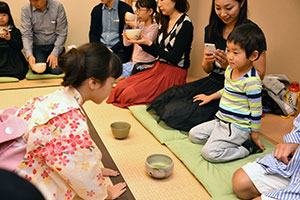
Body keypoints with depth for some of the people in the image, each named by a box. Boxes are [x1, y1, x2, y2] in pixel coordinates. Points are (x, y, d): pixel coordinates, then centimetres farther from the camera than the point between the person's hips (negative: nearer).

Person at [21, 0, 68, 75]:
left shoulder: (58, 7, -12)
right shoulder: (25, 10, -9)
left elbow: (62, 33, -10)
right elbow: (26, 35, -12)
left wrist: (55, 53, -18)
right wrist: (29, 55, -27)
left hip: (55, 45, -1)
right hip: (38, 46, 1)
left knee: (56, 70, -21)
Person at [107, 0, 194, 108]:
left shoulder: (185, 24, -13)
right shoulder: (164, 21, 13)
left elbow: (174, 59, -16)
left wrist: (149, 43, -15)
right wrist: (139, 41, 1)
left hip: (173, 75, -8)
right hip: (158, 68, 8)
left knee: (129, 94, -19)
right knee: (120, 88, -7)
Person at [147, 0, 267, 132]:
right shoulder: (211, 29, 7)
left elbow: (259, 74, -10)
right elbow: (207, 70, 13)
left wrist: (229, 65, -23)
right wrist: (207, 62, -11)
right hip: (212, 82, 6)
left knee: (178, 113, -20)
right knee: (164, 99, -12)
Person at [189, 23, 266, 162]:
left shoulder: (251, 81, -23)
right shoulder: (230, 70, 3)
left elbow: (256, 111, -16)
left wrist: (255, 136, -9)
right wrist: (210, 97, 26)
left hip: (237, 127, -9)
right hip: (221, 121, 9)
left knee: (209, 152, -20)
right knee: (194, 134, 10)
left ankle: (248, 148, -3)